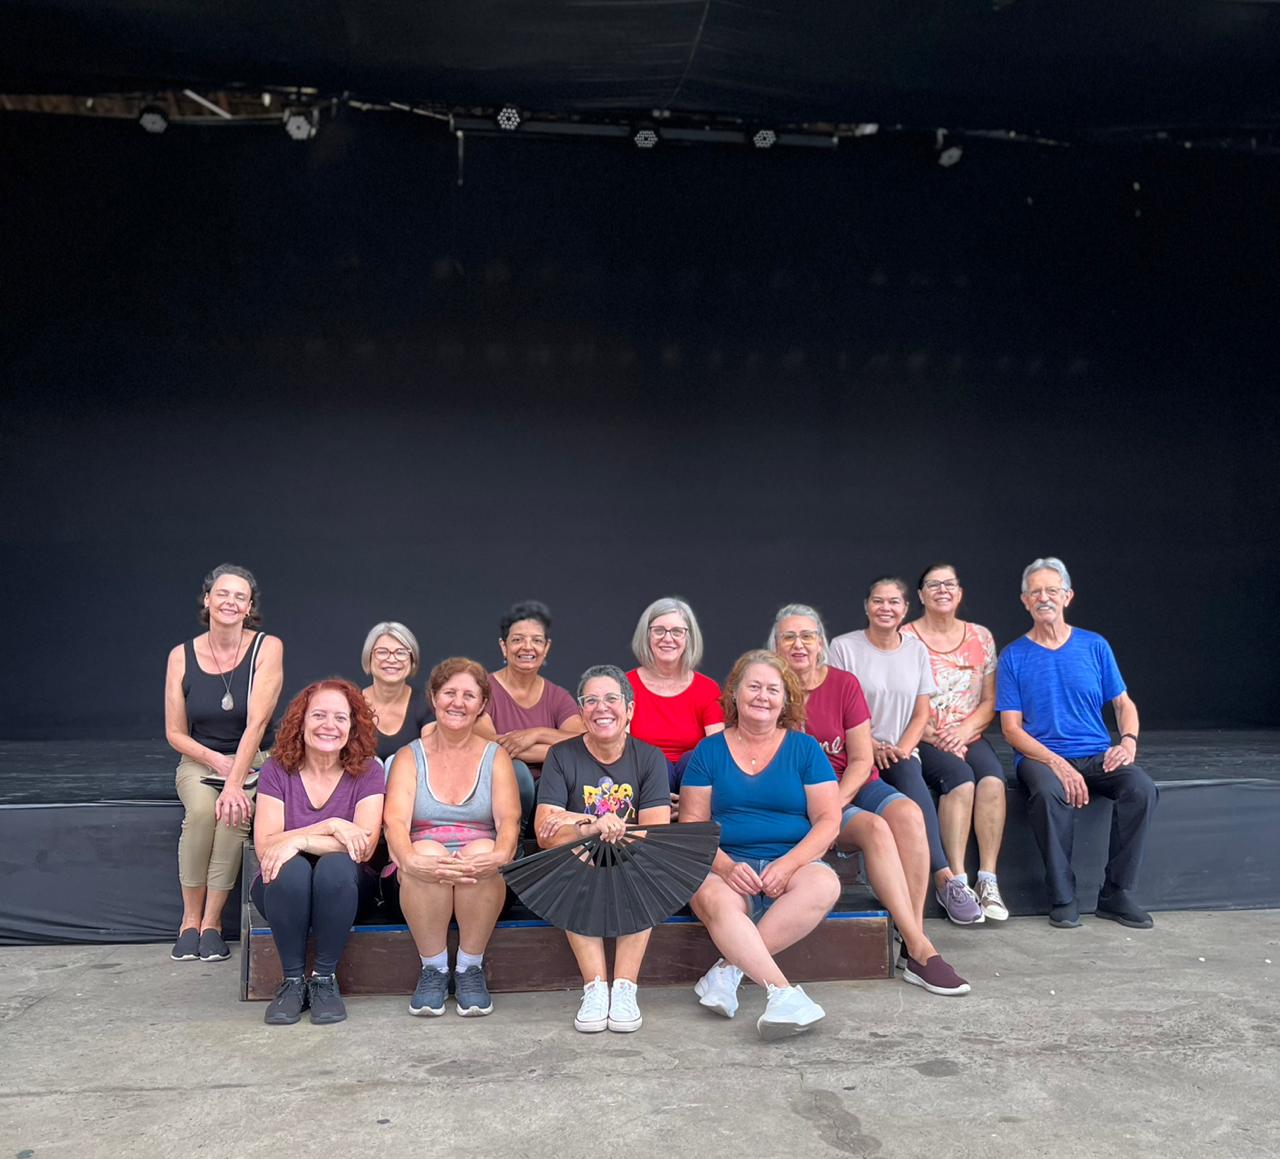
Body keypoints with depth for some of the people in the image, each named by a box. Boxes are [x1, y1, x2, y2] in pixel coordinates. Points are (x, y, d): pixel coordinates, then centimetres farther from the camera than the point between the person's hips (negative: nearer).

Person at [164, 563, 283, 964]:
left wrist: (234, 783, -25)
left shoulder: (267, 648, -10)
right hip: (199, 761, 1)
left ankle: (212, 922, -14)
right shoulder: (181, 656, -2)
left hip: (253, 761, -1)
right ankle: (190, 920, -11)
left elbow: (256, 723, -17)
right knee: (201, 810, -29)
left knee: (234, 813, -30)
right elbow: (175, 733, 2)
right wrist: (216, 760, -14)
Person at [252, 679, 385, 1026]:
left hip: (342, 890, 0)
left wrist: (298, 840, -27)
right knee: (291, 869, -33)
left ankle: (325, 978, -16)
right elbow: (264, 846, -15)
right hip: (284, 890, 0)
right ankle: (292, 980, -15)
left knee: (336, 865, -34)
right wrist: (329, 826, -25)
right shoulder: (277, 770, -5)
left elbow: (364, 847, -19)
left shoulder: (367, 771, -7)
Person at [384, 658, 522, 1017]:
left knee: (482, 851, -33)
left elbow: (508, 819, -6)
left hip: (480, 872, 0)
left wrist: (499, 856, -31)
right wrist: (409, 860, -33)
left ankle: (471, 968, -11)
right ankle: (433, 968, -11)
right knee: (426, 851, -33)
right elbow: (395, 821, -8)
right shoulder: (410, 757, 9)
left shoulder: (496, 756, 10)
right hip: (424, 871, 0)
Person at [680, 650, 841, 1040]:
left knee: (825, 885, -33)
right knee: (714, 898, -35)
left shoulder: (804, 749, 11)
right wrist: (726, 867, -16)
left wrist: (787, 865, -14)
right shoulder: (709, 751, 11)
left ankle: (730, 966, -25)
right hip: (728, 865, -1)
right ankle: (783, 992, -38)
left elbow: (828, 821, 3)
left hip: (794, 863, 1)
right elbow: (692, 823, 4)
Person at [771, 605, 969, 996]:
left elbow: (862, 760, 0)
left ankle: (913, 944, -27)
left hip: (855, 788, 3)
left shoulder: (844, 684, 3)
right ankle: (921, 950, -29)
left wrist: (834, 803, -16)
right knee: (874, 828, -31)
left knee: (908, 814, -29)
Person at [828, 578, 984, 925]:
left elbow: (922, 713, 11)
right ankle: (945, 878, -37)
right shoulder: (843, 646, 1)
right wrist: (871, 747, -15)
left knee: (909, 773, -33)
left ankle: (943, 880, -38)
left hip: (901, 752, 2)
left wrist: (902, 749, -7)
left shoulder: (916, 650, 13)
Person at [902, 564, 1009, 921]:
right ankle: (958, 880, -27)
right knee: (961, 779, -31)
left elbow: (990, 701, 11)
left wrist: (964, 730, -8)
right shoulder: (905, 638, 1)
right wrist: (934, 738, -14)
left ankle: (988, 880, -24)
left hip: (969, 738, 3)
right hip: (922, 741, -3)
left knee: (992, 779, -28)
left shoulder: (980, 637, 13)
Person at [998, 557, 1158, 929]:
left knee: (1142, 788, -27)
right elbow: (1012, 729, -3)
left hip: (1097, 755, 3)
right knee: (1048, 793, -36)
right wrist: (1058, 764, -17)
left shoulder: (1094, 646, 10)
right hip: (1040, 757, -3)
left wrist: (1128, 741, -9)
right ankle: (1062, 898, -19)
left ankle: (1117, 894, -12)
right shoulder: (1013, 656, 2)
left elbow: (1124, 704, 14)